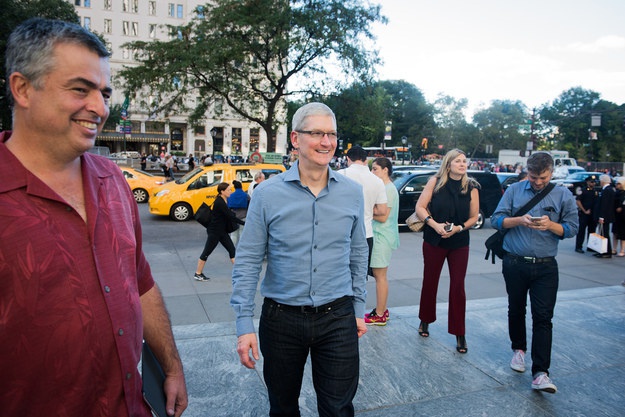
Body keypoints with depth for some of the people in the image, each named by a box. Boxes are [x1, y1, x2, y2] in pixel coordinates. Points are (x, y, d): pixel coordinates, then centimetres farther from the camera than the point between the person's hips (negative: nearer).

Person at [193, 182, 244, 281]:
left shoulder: (223, 201, 7)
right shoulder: (219, 202, -22)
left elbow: (229, 214, 12)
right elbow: (230, 216, -25)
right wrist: (243, 223, -23)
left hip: (222, 231, 9)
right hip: (214, 231, -9)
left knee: (232, 250, 6)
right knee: (207, 252, 2)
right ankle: (198, 274, 15)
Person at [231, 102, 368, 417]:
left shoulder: (352, 192, 0)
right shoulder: (267, 194, -8)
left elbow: (358, 253, 10)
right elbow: (248, 261, -6)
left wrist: (358, 308, 11)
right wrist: (244, 324, -9)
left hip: (338, 318, 1)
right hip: (281, 319, -1)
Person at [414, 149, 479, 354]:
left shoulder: (471, 187, -1)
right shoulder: (435, 182, -5)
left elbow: (474, 217, 3)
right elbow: (420, 207, -6)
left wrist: (459, 228, -14)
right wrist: (435, 224, -18)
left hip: (459, 244, 1)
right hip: (434, 241, 0)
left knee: (458, 287, 0)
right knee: (430, 282, 11)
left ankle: (459, 333, 11)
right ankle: (425, 321, 34)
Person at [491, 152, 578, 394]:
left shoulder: (563, 195, 3)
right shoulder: (514, 191, 2)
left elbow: (572, 228, 2)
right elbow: (496, 219, -1)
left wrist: (551, 225, -17)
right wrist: (519, 221, -18)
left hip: (545, 267, -1)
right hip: (515, 264, 1)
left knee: (543, 318, -5)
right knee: (516, 310, 16)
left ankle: (540, 373, -3)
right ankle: (519, 349, 39)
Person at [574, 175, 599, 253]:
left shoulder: (596, 192, 13)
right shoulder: (582, 191, -5)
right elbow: (577, 201, -10)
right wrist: (585, 211, -11)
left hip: (593, 214, 6)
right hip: (583, 214, -6)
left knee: (592, 230, 10)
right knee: (581, 230, -4)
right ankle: (578, 247, -1)